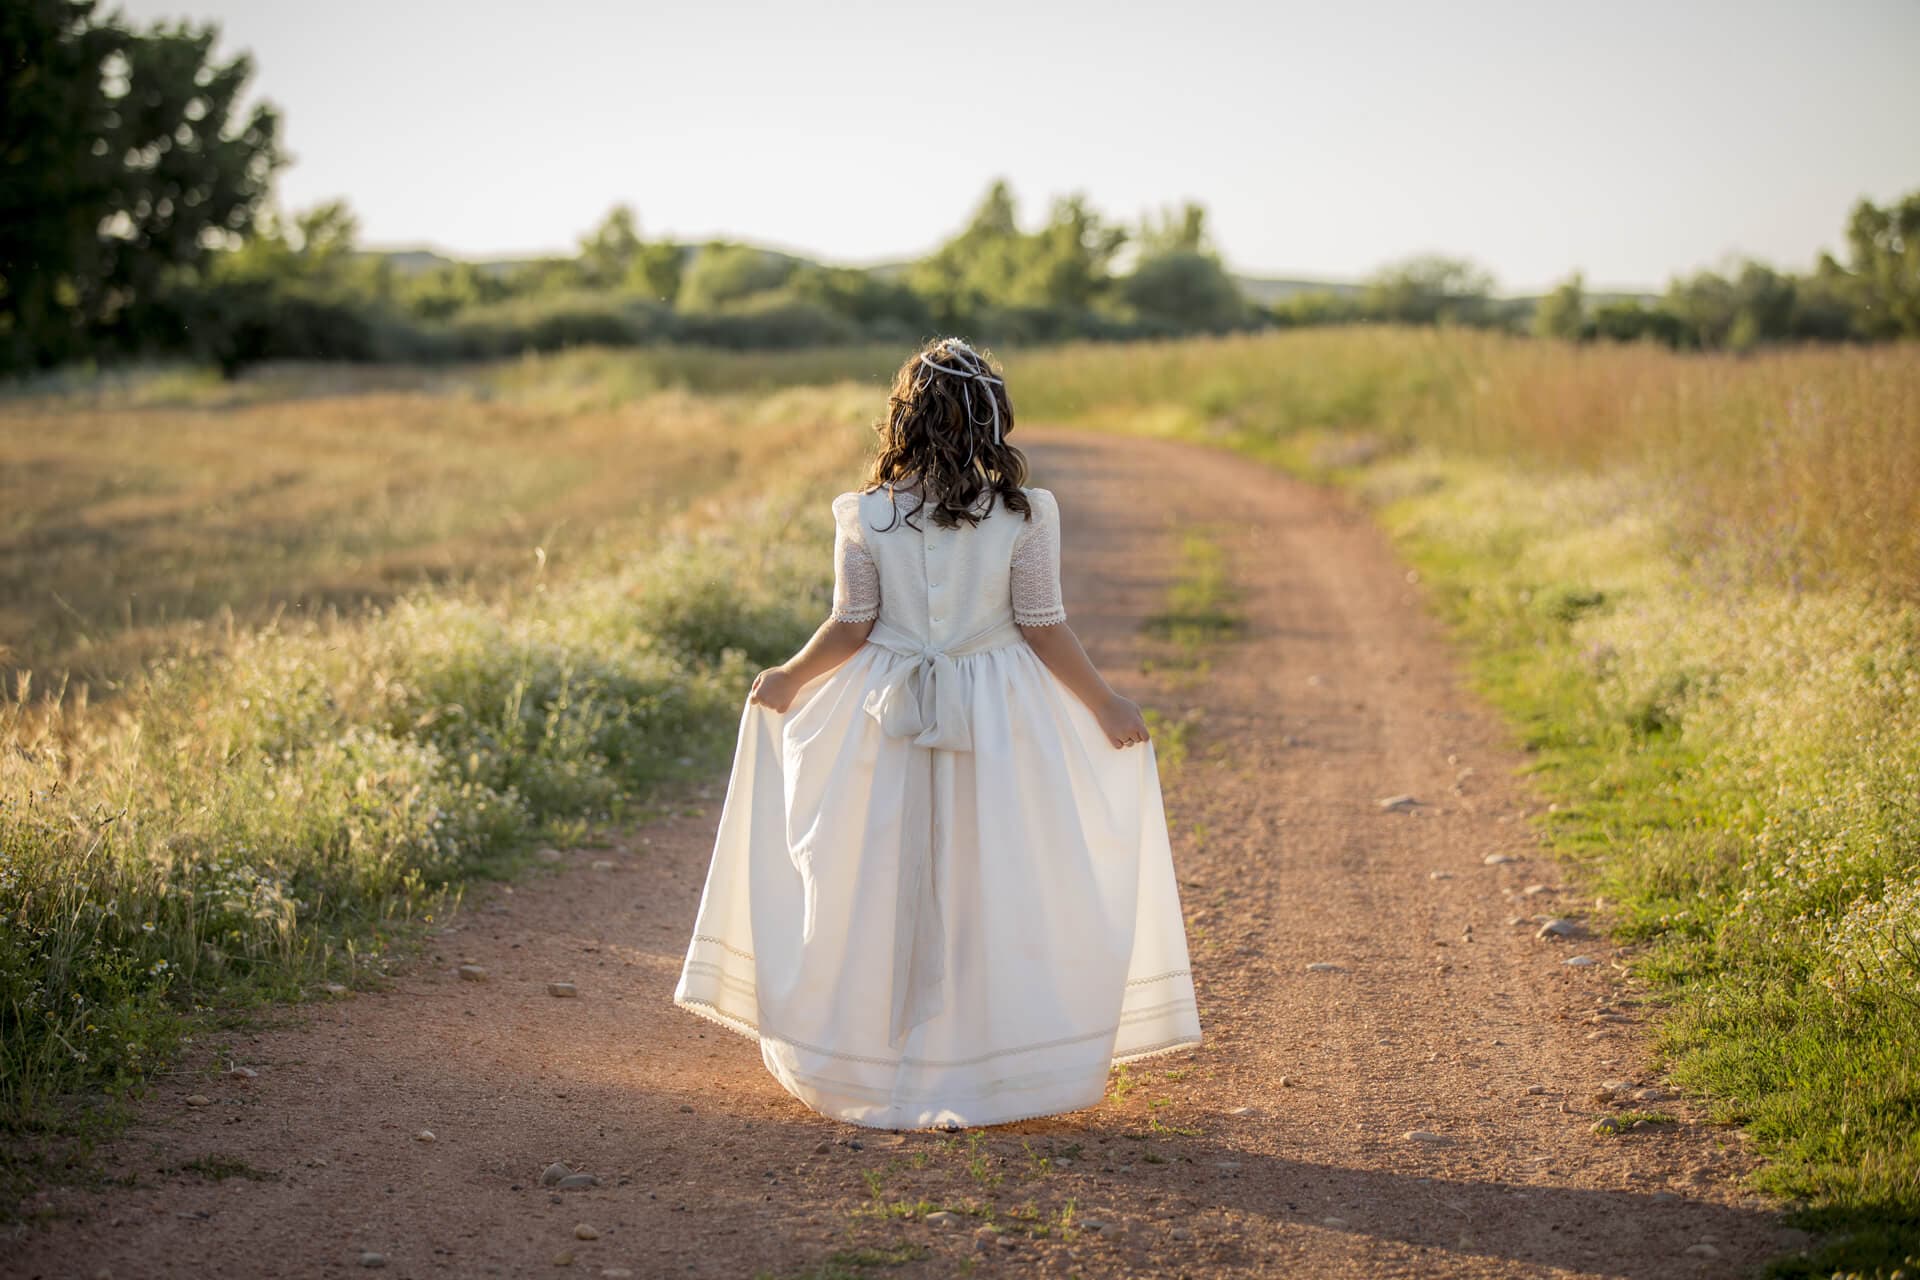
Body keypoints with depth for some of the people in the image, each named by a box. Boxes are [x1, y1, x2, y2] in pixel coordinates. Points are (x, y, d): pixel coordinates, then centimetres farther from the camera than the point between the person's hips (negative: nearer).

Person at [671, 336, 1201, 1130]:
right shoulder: (1022, 516, -8)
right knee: (992, 892, 8)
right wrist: (1104, 706, 4)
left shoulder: (866, 517, -7)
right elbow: (1044, 629, -7)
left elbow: (850, 627, -4)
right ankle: (994, 1066, 14)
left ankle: (873, 1065, 19)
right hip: (995, 725, -1)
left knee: (883, 890, 11)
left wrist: (789, 680, 12)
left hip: (888, 715, 1)